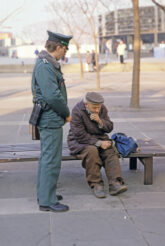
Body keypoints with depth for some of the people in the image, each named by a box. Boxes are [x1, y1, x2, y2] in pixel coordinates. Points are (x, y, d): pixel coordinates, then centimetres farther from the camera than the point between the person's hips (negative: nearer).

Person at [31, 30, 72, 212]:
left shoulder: (48, 64, 14)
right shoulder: (44, 66, -20)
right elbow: (53, 96, -25)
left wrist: (64, 112, 12)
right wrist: (66, 113, -11)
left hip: (49, 119, 11)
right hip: (51, 120, -11)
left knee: (46, 157, 18)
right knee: (51, 160, -6)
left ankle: (44, 194, 29)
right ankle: (47, 201, 1)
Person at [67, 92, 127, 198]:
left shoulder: (102, 109, -2)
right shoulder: (77, 111, -19)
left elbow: (109, 128, 1)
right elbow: (80, 135, -21)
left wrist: (100, 121, -20)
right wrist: (99, 143, -25)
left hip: (99, 138, 5)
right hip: (80, 142, -5)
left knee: (111, 151, -23)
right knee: (92, 151, -35)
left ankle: (115, 184, -32)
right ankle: (96, 185, -26)